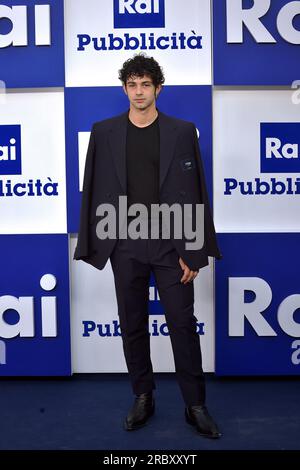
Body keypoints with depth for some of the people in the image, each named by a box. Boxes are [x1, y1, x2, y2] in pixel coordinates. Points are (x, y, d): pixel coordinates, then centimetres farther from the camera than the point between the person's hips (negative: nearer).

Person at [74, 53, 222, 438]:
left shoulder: (182, 131, 2)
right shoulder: (104, 132, 6)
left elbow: (194, 193, -1)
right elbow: (95, 191, 4)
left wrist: (194, 251, -6)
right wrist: (95, 244, 0)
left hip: (171, 244, -1)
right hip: (126, 246, 2)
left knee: (183, 325, 3)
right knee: (132, 326, 10)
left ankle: (195, 405, 18)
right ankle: (143, 398, 28)